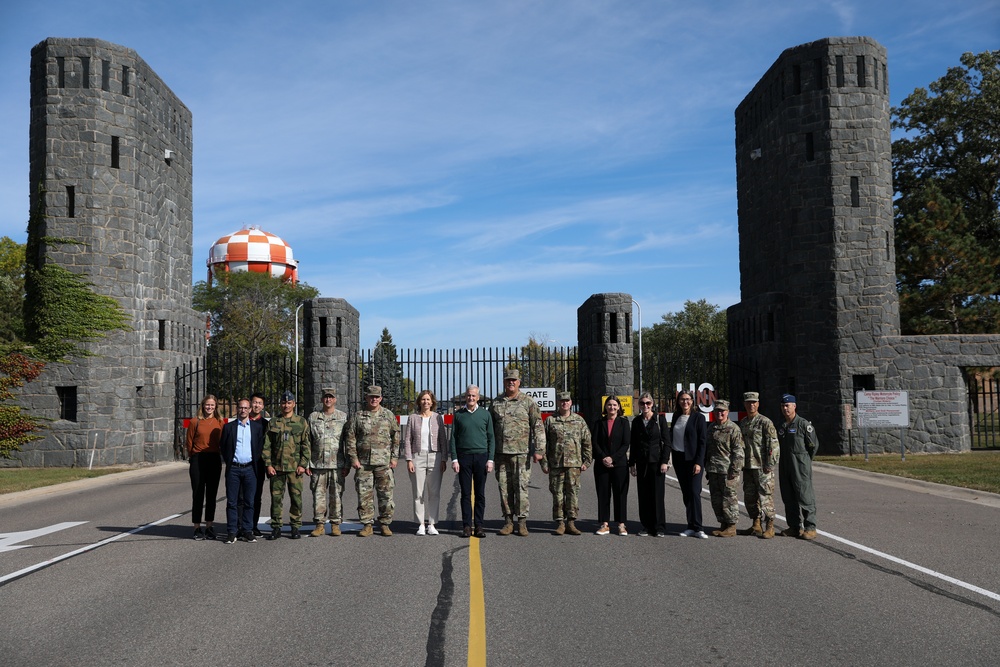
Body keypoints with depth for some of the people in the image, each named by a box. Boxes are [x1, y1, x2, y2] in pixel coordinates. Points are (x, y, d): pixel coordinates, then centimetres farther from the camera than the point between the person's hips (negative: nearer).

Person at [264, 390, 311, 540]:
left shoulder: (301, 422, 6)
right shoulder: (273, 423, 9)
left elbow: (306, 445, 3)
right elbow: (267, 445, 8)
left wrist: (303, 465, -5)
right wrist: (268, 464, -1)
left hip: (295, 467, -1)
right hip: (276, 467, 1)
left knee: (296, 497, 0)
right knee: (276, 498, 3)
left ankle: (295, 527, 10)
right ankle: (276, 528, 11)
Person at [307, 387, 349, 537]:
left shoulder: (343, 417, 5)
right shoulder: (313, 417, 9)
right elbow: (307, 442, 9)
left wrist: (347, 464, -1)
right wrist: (306, 464, 3)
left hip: (337, 464, -1)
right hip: (317, 464, 1)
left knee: (336, 496, 2)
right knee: (318, 495, 2)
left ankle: (335, 524, 11)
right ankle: (320, 525, 10)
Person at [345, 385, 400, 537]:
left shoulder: (389, 415, 8)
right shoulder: (357, 416, 6)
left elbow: (396, 437, 9)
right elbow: (350, 439, 4)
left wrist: (394, 457, 2)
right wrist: (353, 458, -3)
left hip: (384, 462, 0)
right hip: (363, 462, 0)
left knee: (386, 494, 2)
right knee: (364, 494, 1)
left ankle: (385, 524, 12)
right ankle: (367, 525, 10)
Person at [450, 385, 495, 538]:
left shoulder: (485, 414, 7)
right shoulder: (459, 415, 7)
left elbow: (491, 438, 6)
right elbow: (453, 438, 6)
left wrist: (490, 459, -2)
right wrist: (454, 459, -2)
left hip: (481, 457, 0)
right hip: (464, 457, 0)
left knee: (480, 494, 3)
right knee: (466, 494, 2)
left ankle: (479, 526, 8)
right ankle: (467, 526, 6)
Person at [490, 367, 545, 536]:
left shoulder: (528, 402, 3)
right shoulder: (496, 403, 12)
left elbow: (538, 427, -1)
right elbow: (489, 428, 16)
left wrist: (539, 449, -9)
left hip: (521, 452, -3)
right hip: (501, 453, 3)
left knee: (521, 487, -4)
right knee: (504, 487, 6)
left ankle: (522, 522, 4)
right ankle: (508, 521, 14)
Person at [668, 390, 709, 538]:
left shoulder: (698, 417, -4)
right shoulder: (676, 416, 11)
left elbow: (702, 441, -8)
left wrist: (698, 462, -14)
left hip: (693, 459, -5)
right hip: (678, 459, 5)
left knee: (694, 492, -10)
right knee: (686, 493, 6)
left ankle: (696, 527, -8)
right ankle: (692, 527, 11)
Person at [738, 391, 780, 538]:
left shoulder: (765, 422, -8)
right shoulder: (742, 423, 14)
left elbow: (773, 445, -12)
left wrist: (769, 466, -16)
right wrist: (741, 464, 16)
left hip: (762, 467, -7)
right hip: (748, 467, 7)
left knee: (765, 497, -5)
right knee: (749, 497, 11)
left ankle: (769, 528, 1)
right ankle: (756, 526, 22)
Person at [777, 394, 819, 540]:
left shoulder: (804, 425, -7)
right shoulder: (781, 427, 14)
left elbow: (814, 445, -3)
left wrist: (804, 460, 5)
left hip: (801, 468, -7)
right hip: (784, 467, 7)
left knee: (805, 497, -5)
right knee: (788, 498, 8)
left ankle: (810, 528, 0)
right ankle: (795, 526, 17)